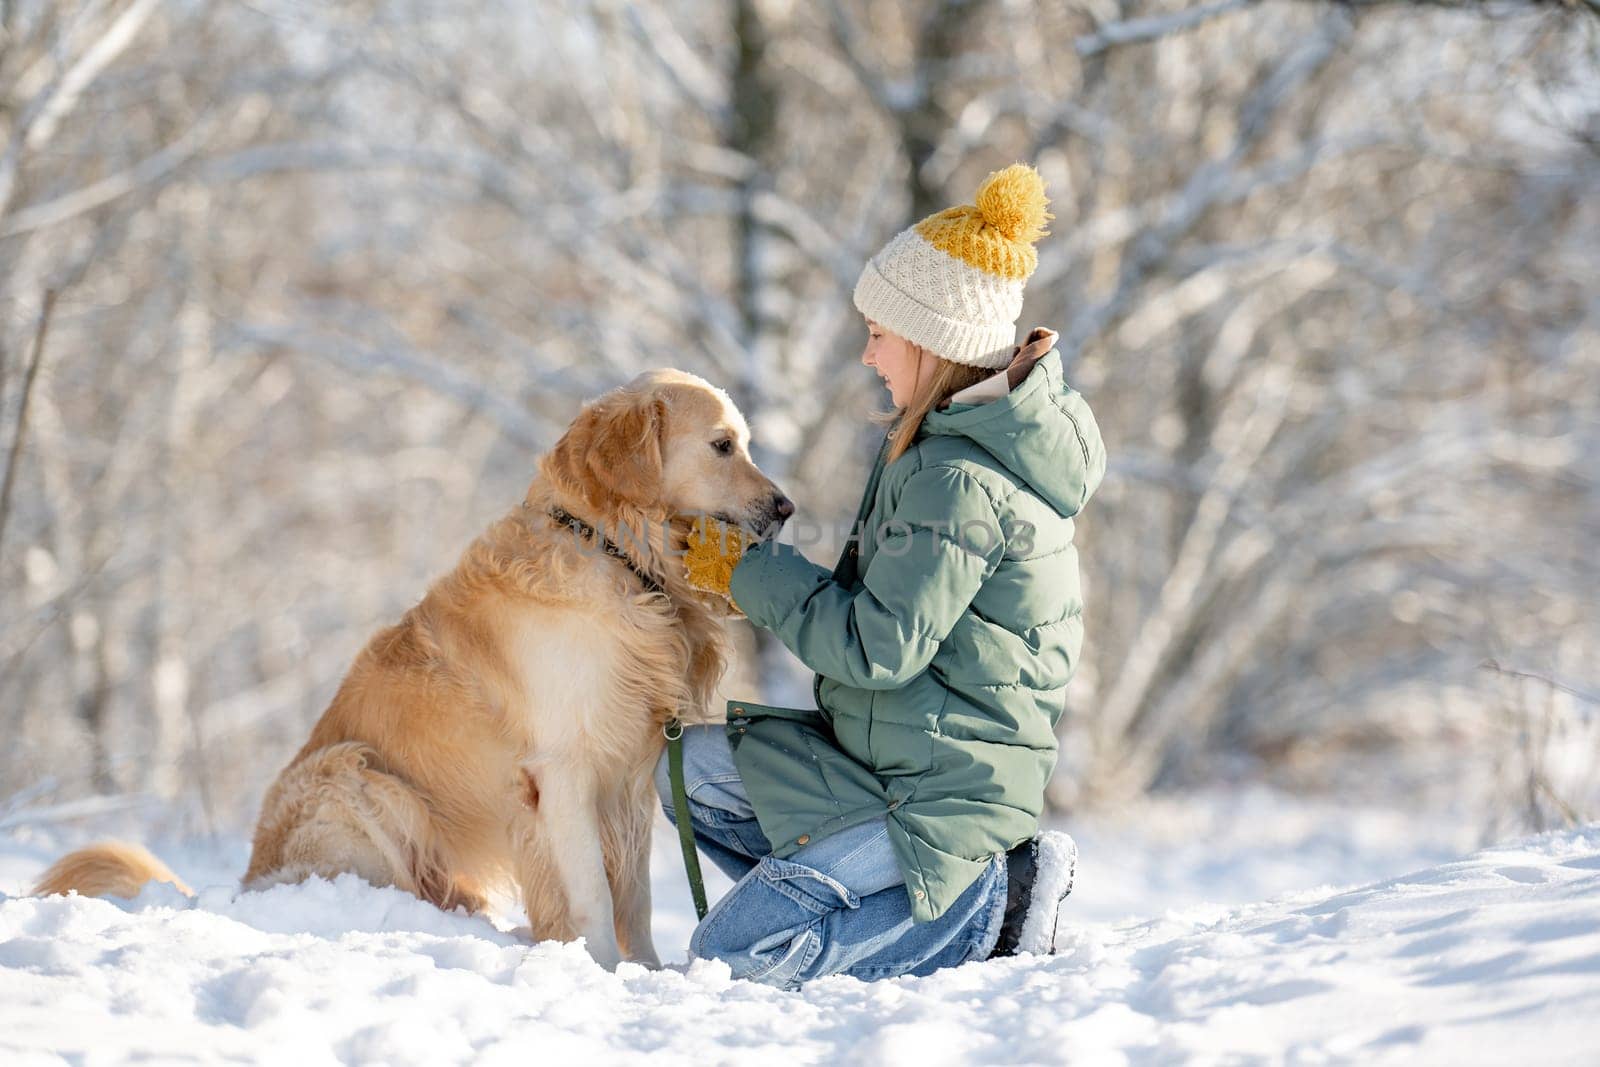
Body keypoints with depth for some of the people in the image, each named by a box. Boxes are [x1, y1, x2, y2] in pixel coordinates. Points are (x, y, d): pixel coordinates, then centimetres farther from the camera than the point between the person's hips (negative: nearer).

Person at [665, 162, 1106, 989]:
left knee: (733, 951, -13)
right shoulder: (966, 436, 8)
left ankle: (988, 907, -6)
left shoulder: (960, 482, -23)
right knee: (689, 766, 10)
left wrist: (753, 574, -10)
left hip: (943, 795, -10)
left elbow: (880, 648, -22)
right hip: (899, 754, 10)